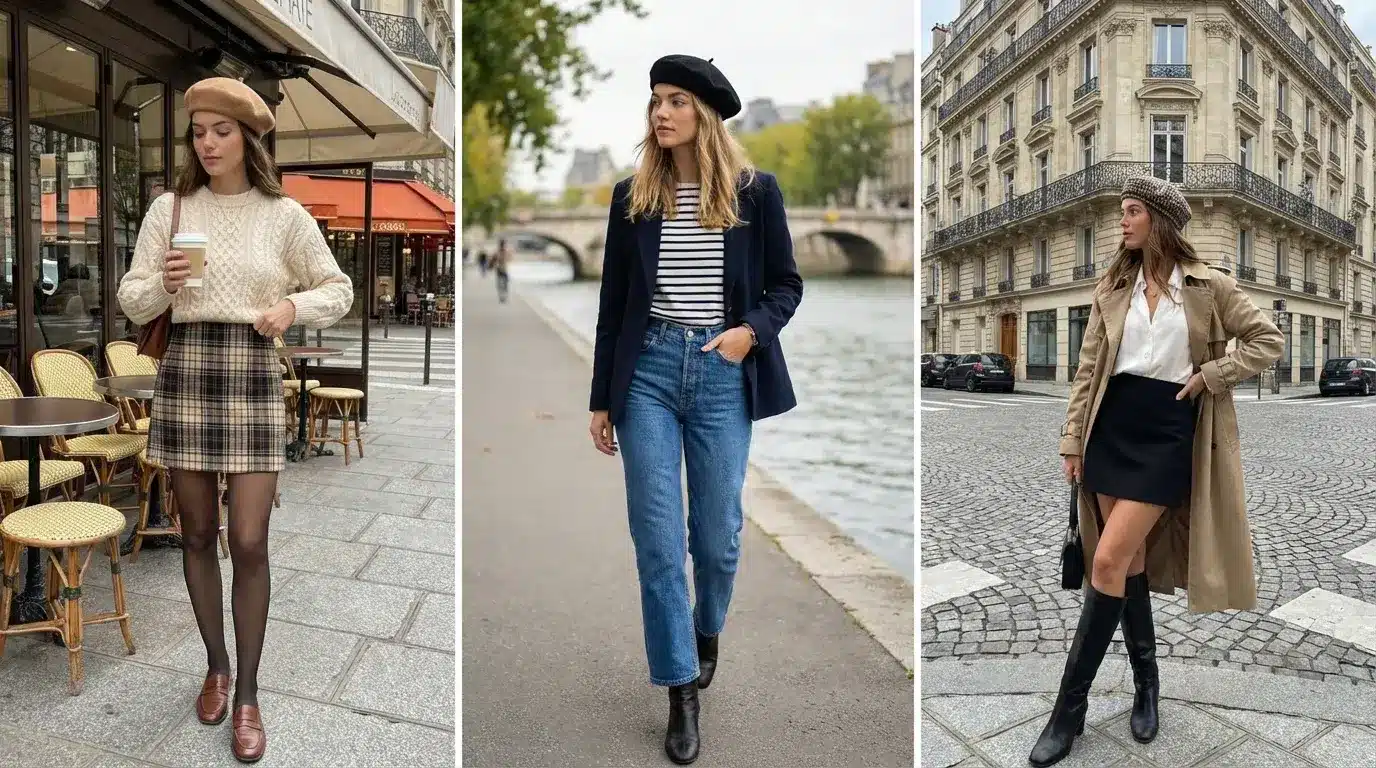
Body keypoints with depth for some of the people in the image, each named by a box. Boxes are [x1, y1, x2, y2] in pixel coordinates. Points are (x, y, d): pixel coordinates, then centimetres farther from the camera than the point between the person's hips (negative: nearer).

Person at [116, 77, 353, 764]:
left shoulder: (284, 215, 2)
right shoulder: (168, 209, 6)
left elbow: (338, 290, 8)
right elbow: (132, 304, 8)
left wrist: (293, 306, -11)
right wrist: (162, 283, -13)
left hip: (252, 376, -2)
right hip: (185, 371, 2)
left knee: (249, 542, -4)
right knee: (197, 534, 10)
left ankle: (247, 695, 11)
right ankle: (216, 666, 31)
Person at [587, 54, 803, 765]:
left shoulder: (755, 192, 2)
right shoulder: (633, 196, 6)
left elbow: (786, 285, 8)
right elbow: (613, 302, 8)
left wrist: (751, 331, -14)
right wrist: (602, 399, 7)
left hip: (722, 376, -1)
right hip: (648, 371, 1)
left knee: (718, 535, 9)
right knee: (658, 539, 0)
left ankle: (707, 632, 42)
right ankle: (682, 693, 15)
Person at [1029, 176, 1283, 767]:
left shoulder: (1209, 287, 0)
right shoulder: (1113, 288, 9)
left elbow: (1268, 341, 5)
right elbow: (1089, 367, 8)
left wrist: (1208, 375, -7)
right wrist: (1072, 439, 4)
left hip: (1167, 434, -4)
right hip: (1112, 428, 4)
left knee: (1108, 561, -11)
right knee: (1130, 558, 10)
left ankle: (1070, 706, -1)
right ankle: (1146, 682, 29)